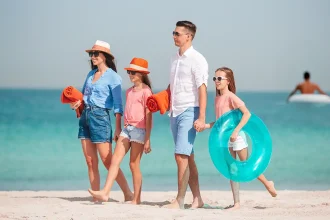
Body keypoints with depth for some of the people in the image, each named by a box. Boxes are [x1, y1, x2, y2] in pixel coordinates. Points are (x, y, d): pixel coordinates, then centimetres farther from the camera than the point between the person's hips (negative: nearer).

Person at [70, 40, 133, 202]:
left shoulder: (113, 77, -5)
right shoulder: (91, 74, 15)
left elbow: (117, 104, -8)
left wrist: (118, 128, -14)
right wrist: (77, 103, 1)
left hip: (100, 116, -7)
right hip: (85, 116, 7)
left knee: (107, 161, -9)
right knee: (90, 162, 4)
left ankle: (128, 194, -4)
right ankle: (96, 197, 6)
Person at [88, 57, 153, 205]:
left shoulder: (146, 91, -7)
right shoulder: (129, 91, 16)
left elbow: (149, 116, -10)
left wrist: (147, 139, -13)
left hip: (139, 130, -7)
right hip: (127, 128, 7)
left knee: (134, 164, -3)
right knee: (115, 160, -5)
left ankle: (137, 199, 6)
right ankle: (105, 193, -12)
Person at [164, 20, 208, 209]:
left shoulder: (197, 60, -10)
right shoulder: (175, 59, 14)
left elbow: (202, 89, -16)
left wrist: (202, 118, -22)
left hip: (189, 112, -8)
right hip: (175, 112, 8)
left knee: (181, 155, -13)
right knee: (188, 158, 10)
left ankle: (180, 200, -11)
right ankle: (197, 198, 16)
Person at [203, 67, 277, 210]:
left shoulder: (231, 97, -14)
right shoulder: (217, 99, 9)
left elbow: (247, 114, -22)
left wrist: (236, 131, -26)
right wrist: (205, 126, 2)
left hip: (236, 135, -7)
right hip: (225, 137, 7)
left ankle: (267, 183, 27)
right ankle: (236, 203, 9)